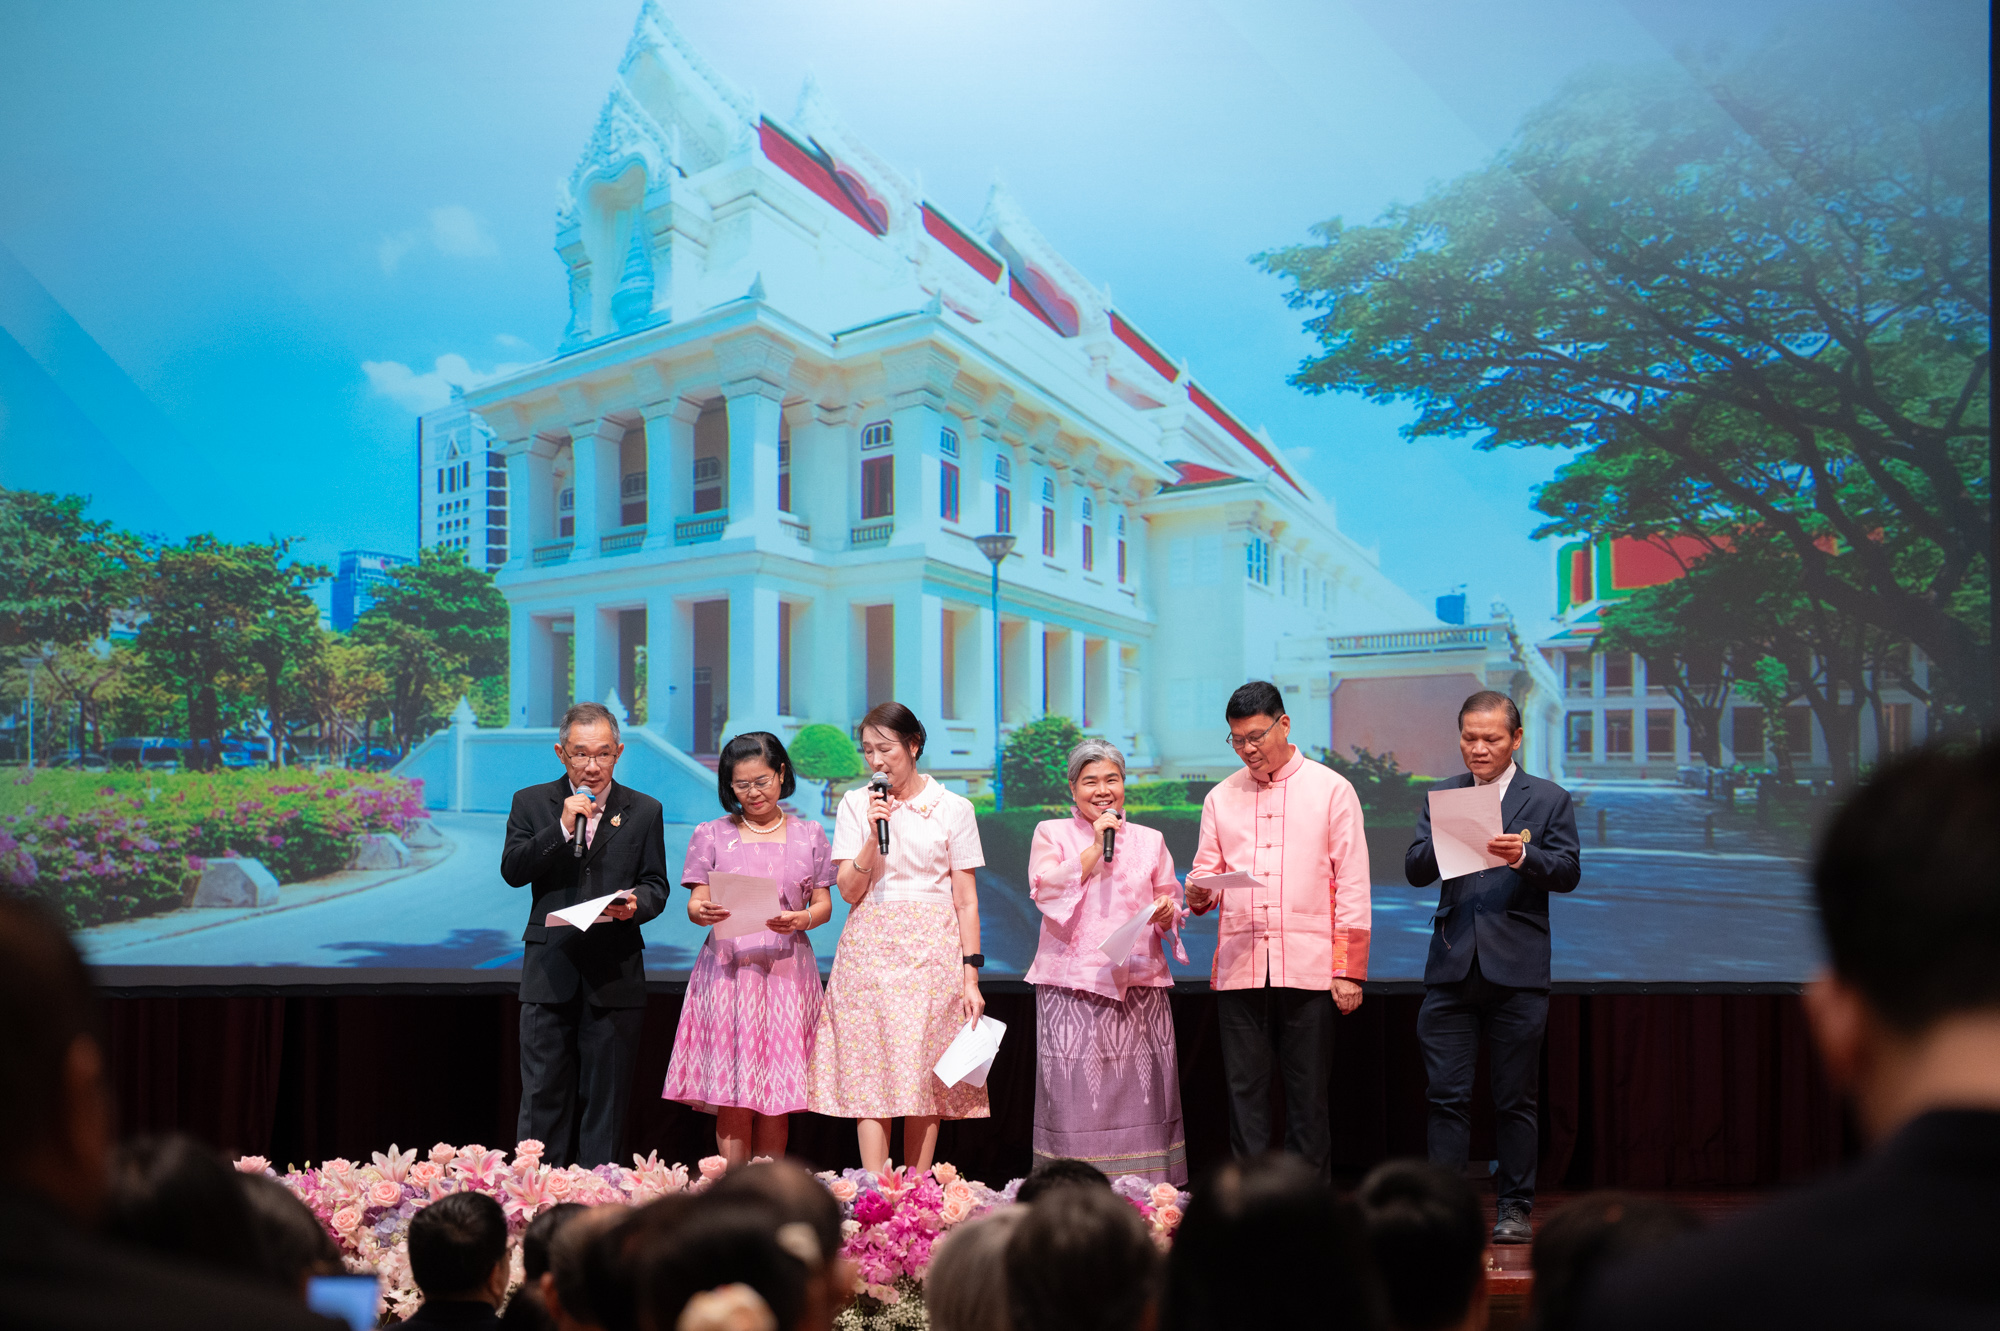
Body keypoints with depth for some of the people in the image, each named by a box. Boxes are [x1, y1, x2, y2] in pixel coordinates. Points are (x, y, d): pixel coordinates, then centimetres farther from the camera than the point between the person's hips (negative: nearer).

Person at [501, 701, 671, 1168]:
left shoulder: (644, 811, 8)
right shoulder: (531, 803, 6)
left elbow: (655, 885, 7)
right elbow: (511, 870, -4)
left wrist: (636, 905, -16)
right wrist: (562, 828, -15)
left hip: (615, 975, 0)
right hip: (550, 969, 0)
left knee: (606, 1097, 4)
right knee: (543, 1094, 1)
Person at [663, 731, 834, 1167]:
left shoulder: (808, 835, 11)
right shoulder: (711, 835, 9)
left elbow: (824, 903, 9)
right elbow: (696, 902, 4)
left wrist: (802, 920, -14)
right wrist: (703, 913, -20)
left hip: (786, 969, 1)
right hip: (728, 967, -1)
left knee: (777, 1094, -1)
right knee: (732, 1096, -7)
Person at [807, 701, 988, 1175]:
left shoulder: (953, 808, 4)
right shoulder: (856, 805, 8)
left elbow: (966, 900, 4)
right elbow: (849, 891, 2)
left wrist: (970, 975, -3)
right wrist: (874, 833, -12)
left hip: (932, 951, -1)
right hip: (870, 951, 1)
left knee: (926, 1075, -2)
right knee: (870, 1075, -7)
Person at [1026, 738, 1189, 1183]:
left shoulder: (1150, 840, 16)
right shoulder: (1051, 833, 9)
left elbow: (1171, 903, 18)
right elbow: (1045, 891, -5)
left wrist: (1167, 912, -5)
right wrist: (1093, 849, -9)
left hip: (1139, 979, 2)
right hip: (1074, 982, -2)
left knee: (1139, 1093, -3)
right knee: (1076, 1093, -8)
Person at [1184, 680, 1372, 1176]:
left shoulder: (1331, 790, 5)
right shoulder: (1221, 797, 14)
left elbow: (1352, 884, 2)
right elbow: (1206, 874, 16)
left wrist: (1349, 969, -5)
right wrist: (1198, 893, -10)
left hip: (1308, 967, -3)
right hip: (1238, 967, 3)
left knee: (1308, 1094, 0)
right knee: (1245, 1092, 3)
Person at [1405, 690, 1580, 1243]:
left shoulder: (1549, 799, 7)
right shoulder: (1441, 797, 13)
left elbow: (1568, 871, -2)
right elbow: (1414, 871, 5)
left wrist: (1523, 856, -20)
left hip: (1517, 968, -2)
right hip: (1452, 966, 2)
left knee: (1515, 1098, 3)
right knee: (1447, 1094, -1)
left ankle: (1514, 1208, 12)